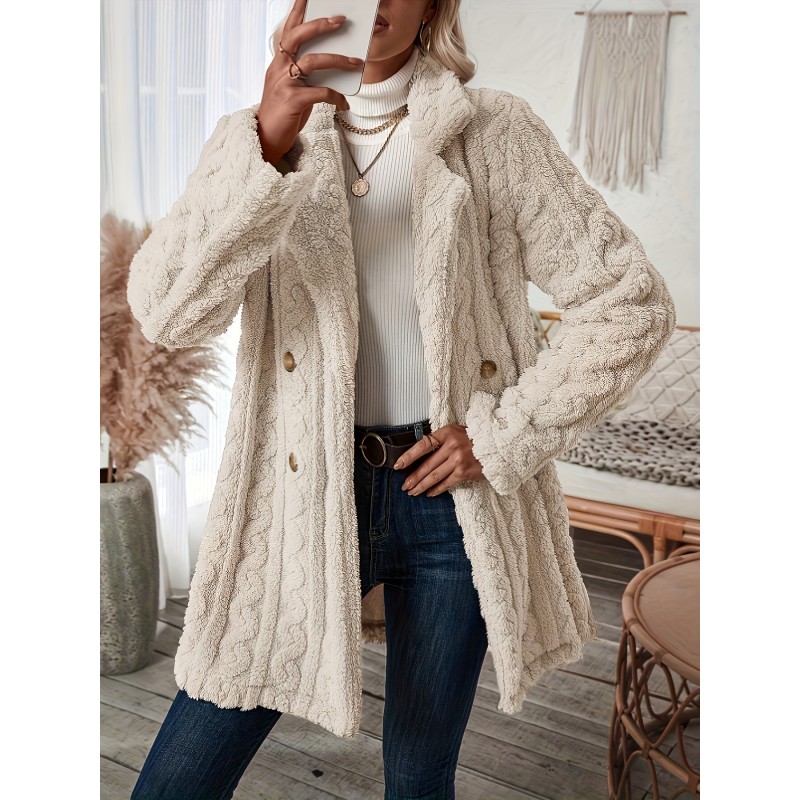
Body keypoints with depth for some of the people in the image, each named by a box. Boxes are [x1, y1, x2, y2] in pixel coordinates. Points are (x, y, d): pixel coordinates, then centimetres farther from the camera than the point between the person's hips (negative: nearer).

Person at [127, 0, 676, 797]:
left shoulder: (495, 134, -2)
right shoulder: (255, 138, 1)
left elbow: (631, 301, -2)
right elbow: (166, 311, -15)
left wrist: (507, 436, -8)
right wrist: (268, 141, -27)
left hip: (453, 500, 0)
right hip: (308, 494, 1)